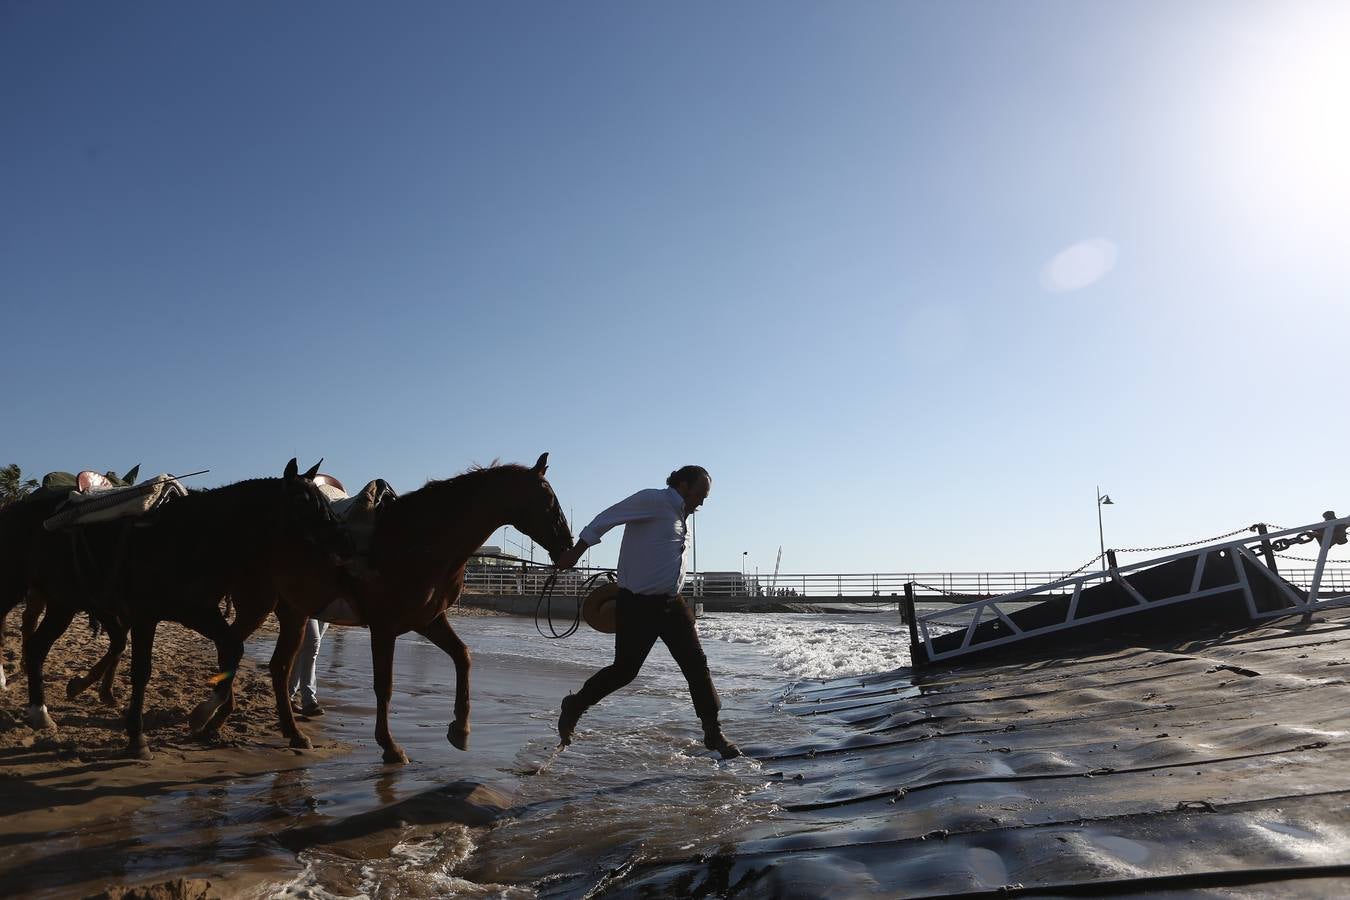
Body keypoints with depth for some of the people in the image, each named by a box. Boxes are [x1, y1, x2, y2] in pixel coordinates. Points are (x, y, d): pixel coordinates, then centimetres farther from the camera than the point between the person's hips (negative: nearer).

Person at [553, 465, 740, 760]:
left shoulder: (680, 516, 17)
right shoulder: (653, 500, -11)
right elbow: (606, 519, -12)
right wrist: (575, 553, -12)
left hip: (671, 603, 8)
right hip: (638, 605, -8)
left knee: (697, 664, 2)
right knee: (624, 670, 0)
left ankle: (713, 734, 11)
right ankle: (574, 707, 23)